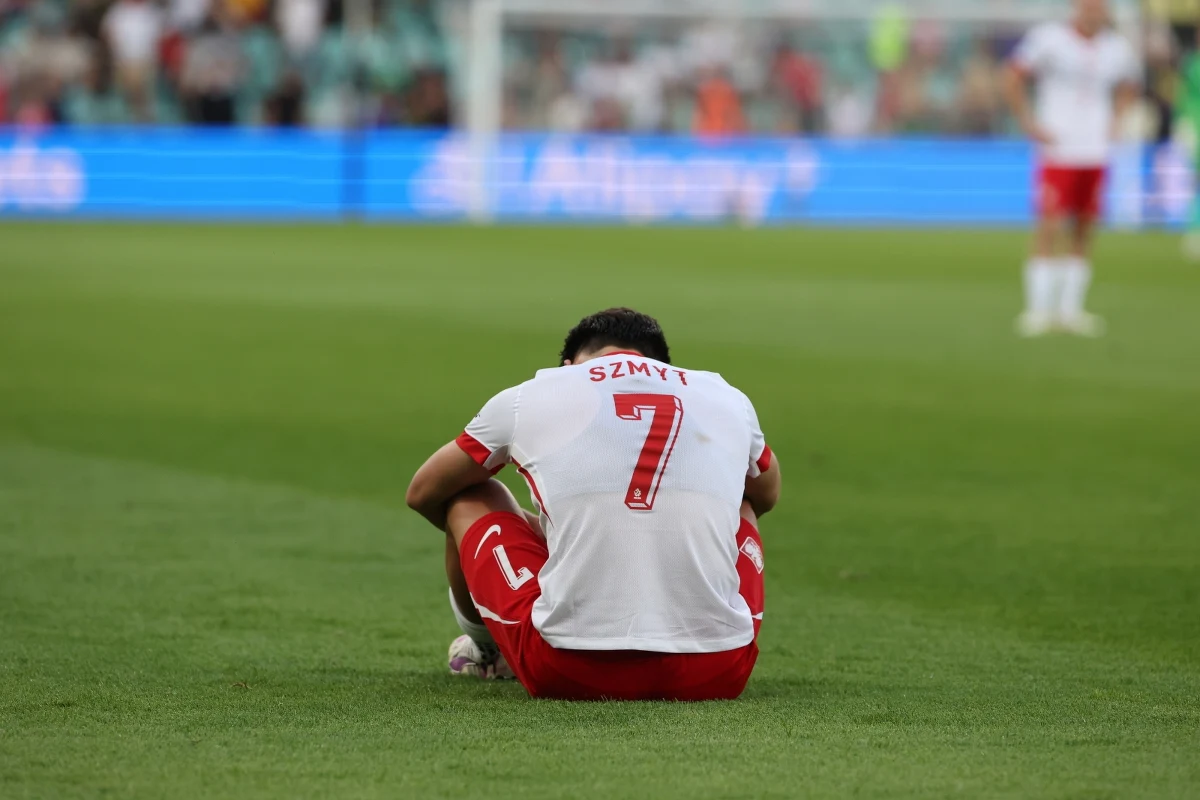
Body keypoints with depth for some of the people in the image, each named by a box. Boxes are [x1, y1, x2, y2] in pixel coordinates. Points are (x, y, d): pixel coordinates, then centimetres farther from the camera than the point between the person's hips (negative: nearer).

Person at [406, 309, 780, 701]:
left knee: (468, 499, 25)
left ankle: (486, 653, 49)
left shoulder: (528, 399, 10)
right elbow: (765, 496, 38)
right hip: (714, 678, 2)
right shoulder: (728, 400, 15)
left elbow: (423, 493, 28)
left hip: (572, 676, -2)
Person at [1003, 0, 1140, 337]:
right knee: (1050, 227, -9)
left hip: (1095, 153, 5)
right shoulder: (1047, 38, -7)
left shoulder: (1116, 48, 9)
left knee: (1084, 231, 6)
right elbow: (1013, 81, -2)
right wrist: (1031, 124, -6)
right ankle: (1039, 309, -4)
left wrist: (1114, 122, 13)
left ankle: (1071, 309, 14)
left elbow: (1127, 88, 28)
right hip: (1058, 151, -5)